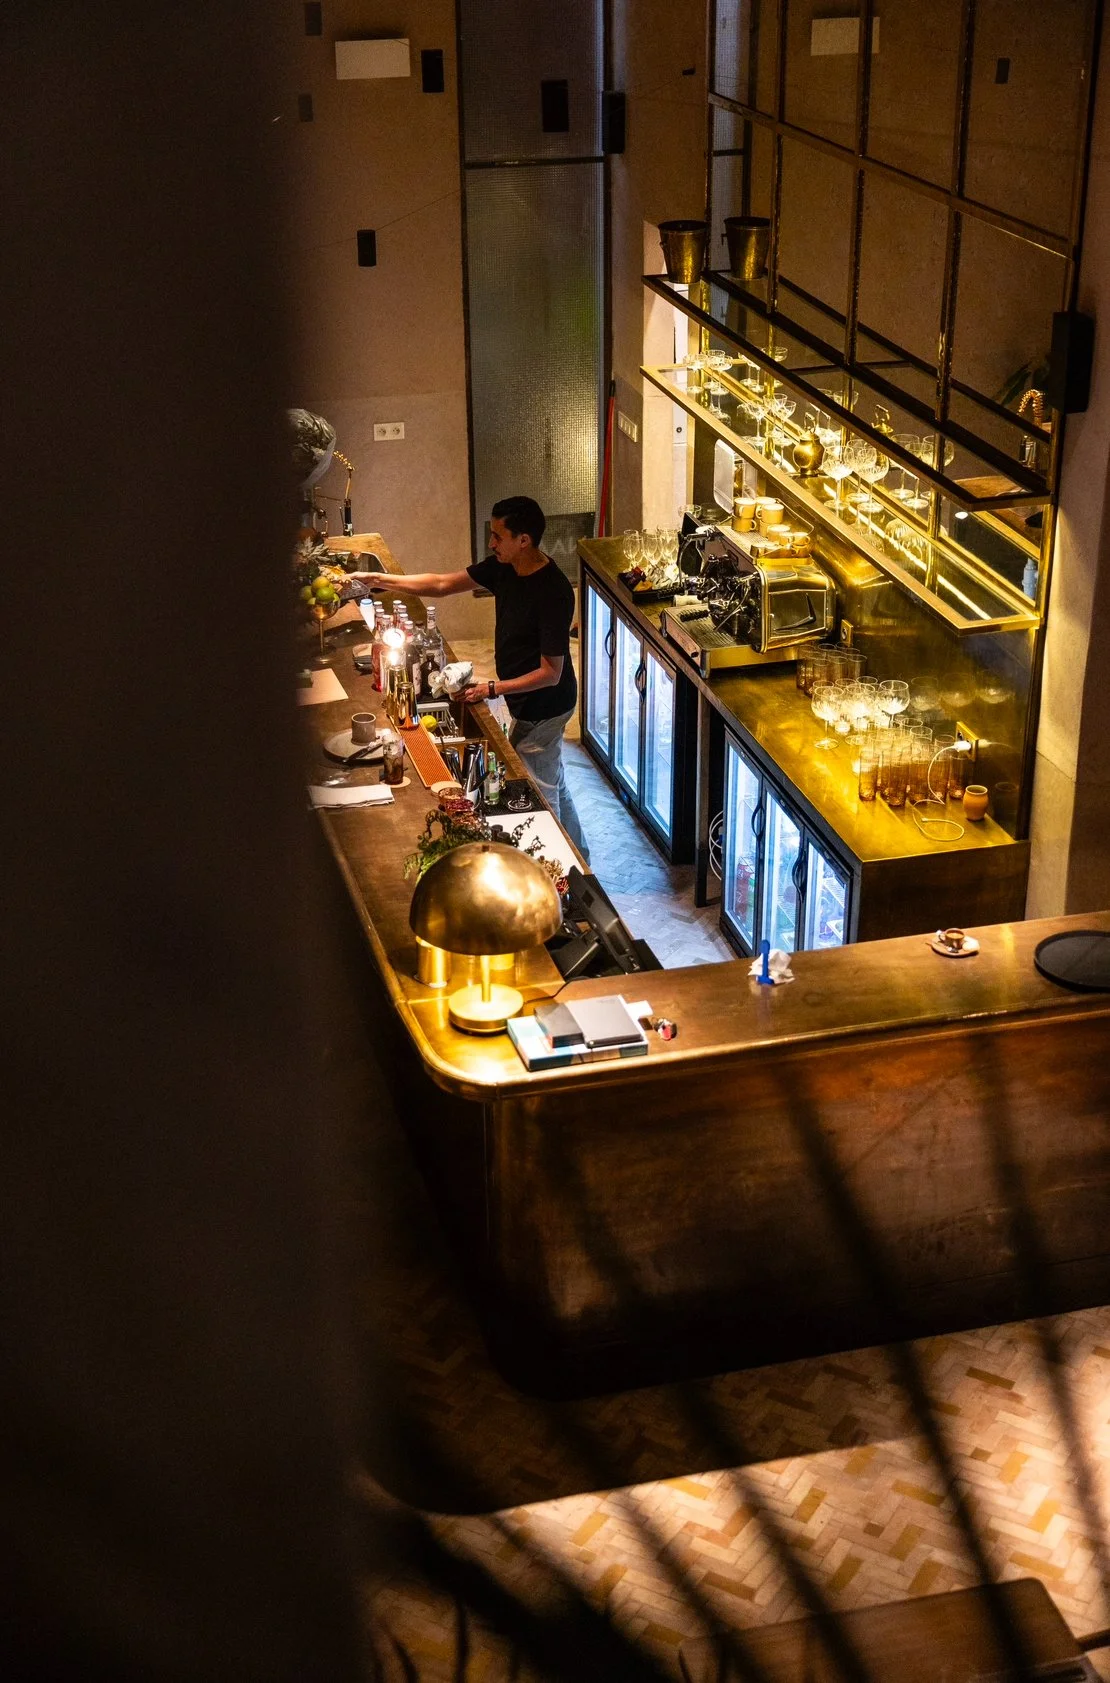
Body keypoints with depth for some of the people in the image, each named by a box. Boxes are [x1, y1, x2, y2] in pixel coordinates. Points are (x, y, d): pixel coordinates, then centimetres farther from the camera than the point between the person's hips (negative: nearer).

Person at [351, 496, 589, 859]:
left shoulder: (552, 593, -30)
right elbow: (443, 584, 4)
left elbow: (551, 673, -27)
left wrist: (493, 688, -25)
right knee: (552, 784, 23)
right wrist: (379, 580, 0)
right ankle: (577, 856, 40)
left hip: (544, 706, -9)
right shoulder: (504, 567, -5)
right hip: (529, 704, 9)